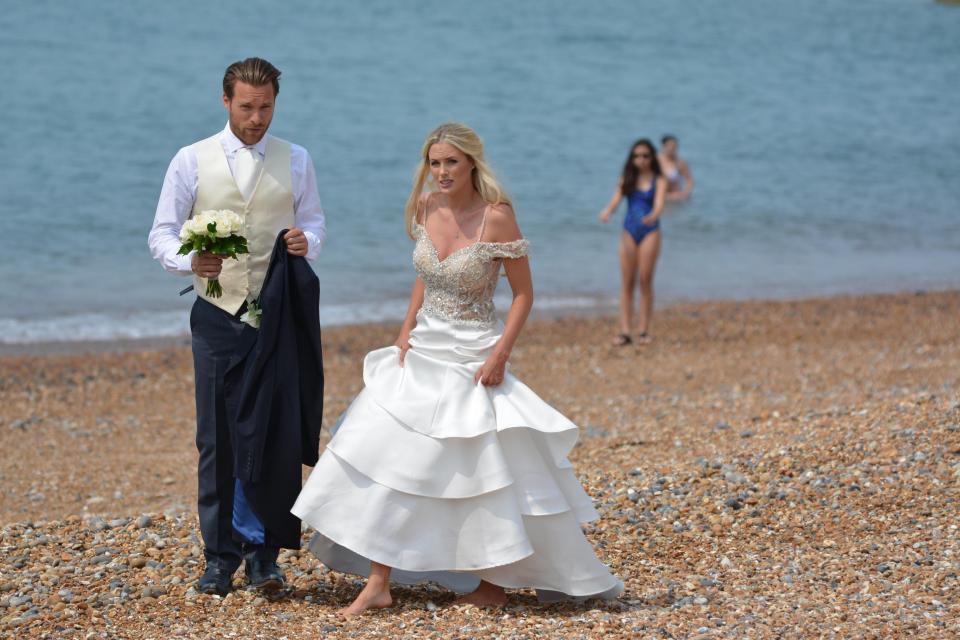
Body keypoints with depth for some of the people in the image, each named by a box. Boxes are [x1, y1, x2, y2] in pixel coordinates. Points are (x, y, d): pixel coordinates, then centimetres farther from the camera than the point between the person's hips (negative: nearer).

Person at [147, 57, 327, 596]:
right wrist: (190, 260, -19)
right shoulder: (192, 161, 3)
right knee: (217, 440, 1)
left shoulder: (296, 161, 8)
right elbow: (163, 233, 3)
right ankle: (221, 557, 8)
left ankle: (262, 552, 8)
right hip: (218, 315, -1)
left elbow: (315, 221, 12)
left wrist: (307, 240, -12)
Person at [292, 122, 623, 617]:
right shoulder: (424, 208, 1)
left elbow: (523, 293, -11)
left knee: (493, 469, 1)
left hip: (473, 358, -6)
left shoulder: (496, 217, -17)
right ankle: (378, 584, 3)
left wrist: (500, 355, -18)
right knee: (388, 460, 0)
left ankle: (498, 577, 22)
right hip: (422, 352, 6)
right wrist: (407, 329, 5)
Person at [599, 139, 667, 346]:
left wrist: (653, 215, -40)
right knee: (627, 283, 0)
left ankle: (643, 331, 4)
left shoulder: (658, 180, -1)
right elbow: (616, 199, -5)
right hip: (629, 232, 2)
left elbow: (659, 203, -16)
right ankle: (625, 331, -1)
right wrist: (607, 211, -28)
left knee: (645, 282, -2)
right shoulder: (627, 179, 7)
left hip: (649, 232, -2)